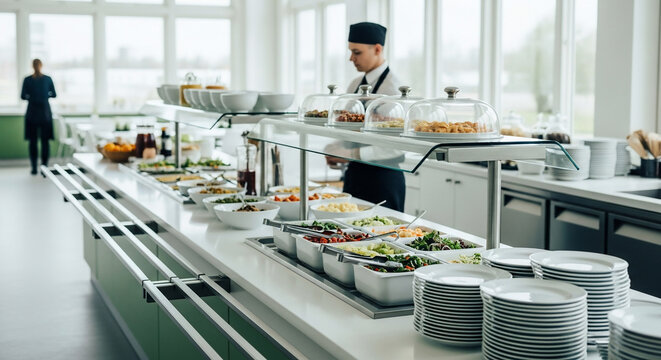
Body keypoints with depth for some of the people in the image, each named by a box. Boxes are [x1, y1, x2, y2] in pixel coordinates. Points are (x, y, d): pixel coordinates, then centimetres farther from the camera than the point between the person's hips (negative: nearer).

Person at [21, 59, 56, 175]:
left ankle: (34, 168, 4)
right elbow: (53, 95, 6)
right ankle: (45, 166, 0)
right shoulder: (48, 79, -3)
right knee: (45, 141, 4)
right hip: (45, 113, 0)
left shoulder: (27, 80, -5)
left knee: (33, 141, 5)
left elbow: (23, 96, -1)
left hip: (32, 113, 0)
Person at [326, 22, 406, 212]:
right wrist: (336, 152, 0)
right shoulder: (355, 85, 10)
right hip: (354, 174, 8)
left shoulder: (392, 87, -15)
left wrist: (351, 154, -25)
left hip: (382, 178, -7)